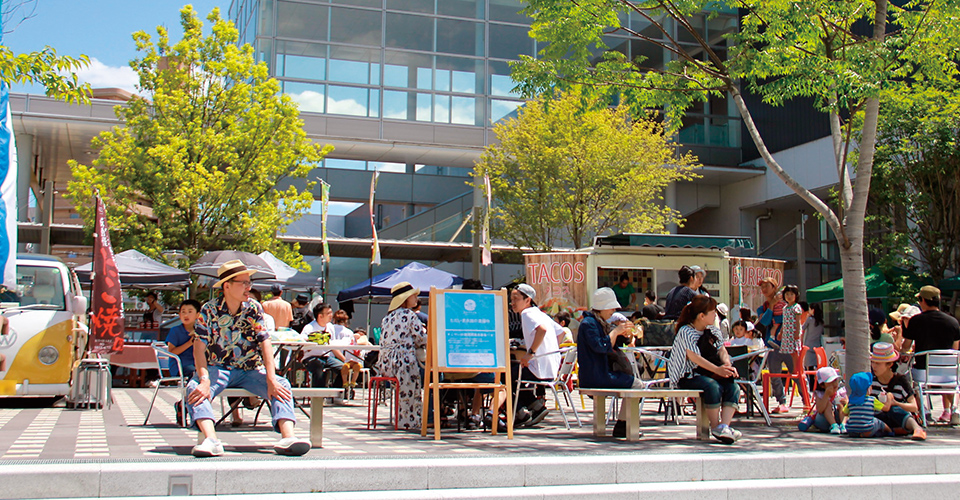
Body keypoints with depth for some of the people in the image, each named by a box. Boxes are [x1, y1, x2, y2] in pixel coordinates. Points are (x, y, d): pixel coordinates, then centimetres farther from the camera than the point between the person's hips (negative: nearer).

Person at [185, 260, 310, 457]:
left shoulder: (254, 308, 2)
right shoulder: (209, 310, -4)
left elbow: (265, 343, -5)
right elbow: (199, 347, -12)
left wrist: (271, 379, -19)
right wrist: (204, 380, -29)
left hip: (251, 370, 2)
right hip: (217, 369, -2)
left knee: (282, 386, -24)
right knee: (194, 389, -32)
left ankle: (288, 437, -43)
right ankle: (211, 439, -50)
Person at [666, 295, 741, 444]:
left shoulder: (713, 331, 13)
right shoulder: (685, 332, -11)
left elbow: (722, 351, 8)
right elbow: (694, 357, -22)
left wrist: (728, 365, -16)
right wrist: (717, 369, -32)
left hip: (709, 374, 7)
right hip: (687, 376, -7)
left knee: (733, 386, -20)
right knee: (713, 386, -34)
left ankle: (724, 426, -30)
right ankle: (715, 427, -19)